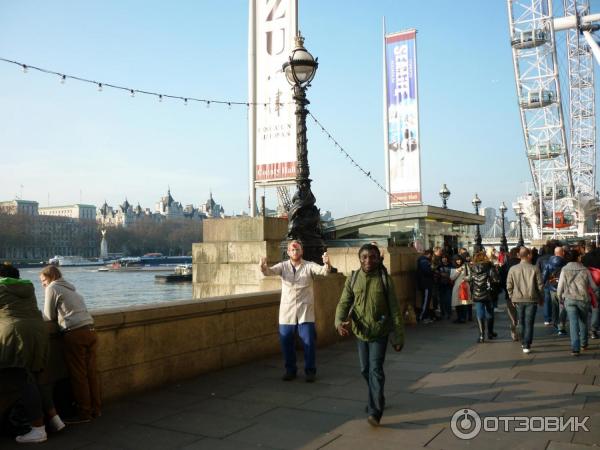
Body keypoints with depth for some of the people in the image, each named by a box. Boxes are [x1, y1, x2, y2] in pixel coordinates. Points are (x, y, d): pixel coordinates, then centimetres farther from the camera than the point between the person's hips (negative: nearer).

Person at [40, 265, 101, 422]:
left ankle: (84, 413, 5)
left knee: (78, 375, 0)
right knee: (91, 372, 11)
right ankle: (96, 409, 16)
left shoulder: (52, 288, 3)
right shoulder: (71, 289, 25)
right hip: (90, 330, 7)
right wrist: (60, 316, 28)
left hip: (74, 334, -7)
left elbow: (49, 317, 4)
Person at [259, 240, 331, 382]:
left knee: (308, 342, 0)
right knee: (286, 342, 7)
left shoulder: (309, 266, -2)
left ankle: (310, 370, 17)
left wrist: (327, 264, -41)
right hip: (287, 311, 2)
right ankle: (290, 370, 25)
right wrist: (263, 266, -36)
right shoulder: (283, 266, 2)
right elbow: (269, 271, -13)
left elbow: (323, 271, -17)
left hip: (305, 311, -2)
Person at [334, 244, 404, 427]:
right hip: (360, 331, 4)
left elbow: (394, 309, -5)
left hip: (380, 331, -3)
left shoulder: (384, 279, -8)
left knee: (376, 369, -11)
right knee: (365, 370, 14)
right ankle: (377, 399, 38)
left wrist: (398, 336, -5)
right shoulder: (353, 279, -2)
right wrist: (340, 322, -25)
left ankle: (375, 411, -6)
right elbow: (344, 303, -5)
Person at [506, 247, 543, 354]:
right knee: (529, 323, 1)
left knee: (522, 322, 18)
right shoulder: (534, 268, -8)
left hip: (518, 299, 2)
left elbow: (509, 286, 0)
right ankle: (526, 345, -3)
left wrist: (512, 298, 12)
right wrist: (541, 298, 8)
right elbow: (540, 285, -4)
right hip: (531, 299, -2)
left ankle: (523, 342, 28)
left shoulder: (513, 269, -2)